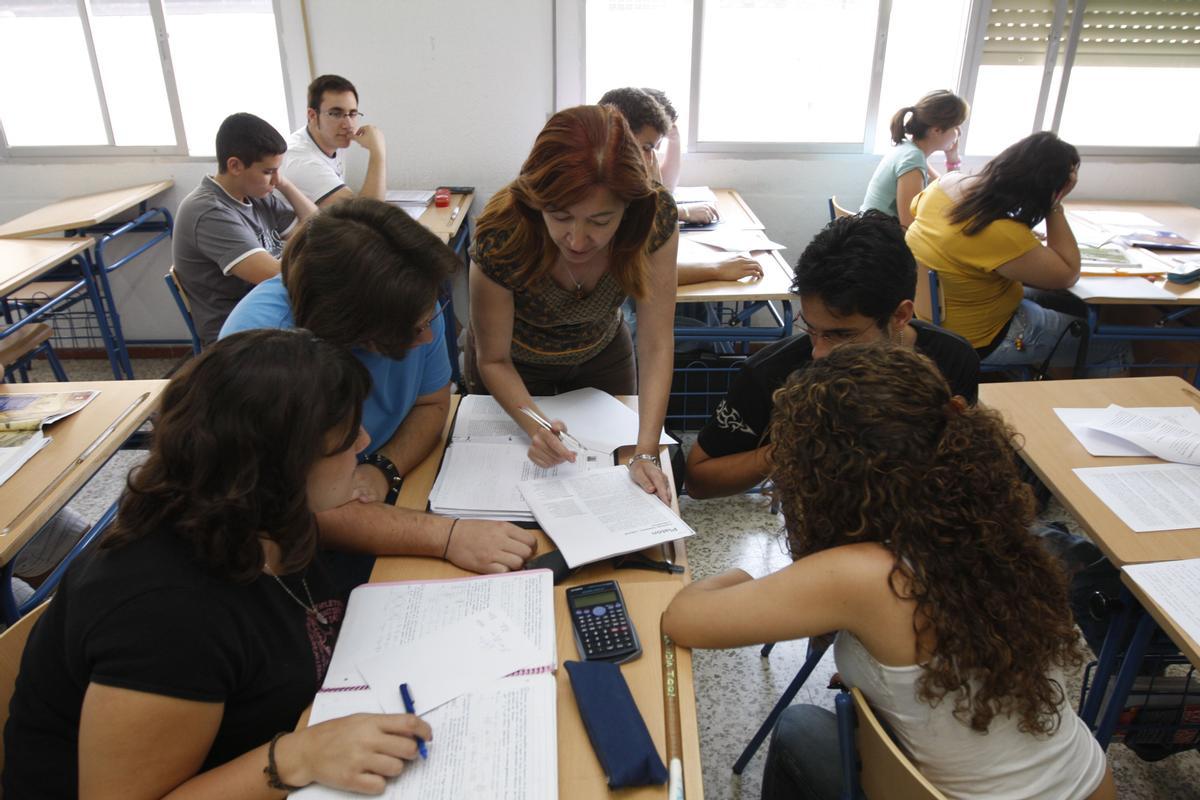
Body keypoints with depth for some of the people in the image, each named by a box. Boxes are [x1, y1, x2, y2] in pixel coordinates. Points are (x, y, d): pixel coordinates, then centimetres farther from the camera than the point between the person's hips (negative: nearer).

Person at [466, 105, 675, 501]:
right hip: (517, 367, -2)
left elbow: (656, 345, -29)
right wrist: (535, 427, -41)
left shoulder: (656, 217, -33)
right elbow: (494, 361, -23)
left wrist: (646, 453, -39)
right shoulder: (501, 240, -37)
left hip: (602, 355, 2)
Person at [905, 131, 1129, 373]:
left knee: (1075, 306, 25)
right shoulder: (1001, 233, -35)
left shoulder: (947, 182, -12)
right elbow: (1068, 275, -20)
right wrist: (1055, 206, -20)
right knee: (1116, 344, 4)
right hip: (978, 339, -9)